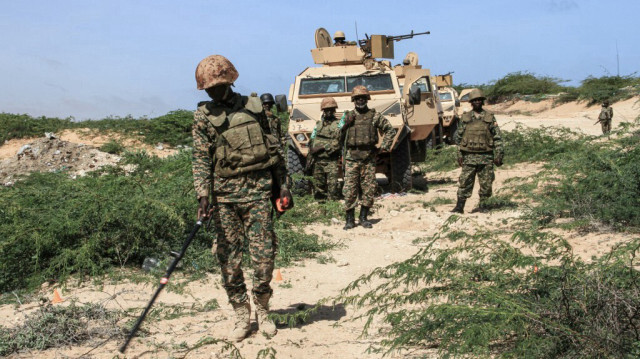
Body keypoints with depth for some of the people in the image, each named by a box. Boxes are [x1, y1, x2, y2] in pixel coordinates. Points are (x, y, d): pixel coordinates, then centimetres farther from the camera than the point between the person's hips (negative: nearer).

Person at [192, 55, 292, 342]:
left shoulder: (254, 106, 7)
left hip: (257, 190, 0)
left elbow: (274, 148, 13)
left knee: (263, 254, -2)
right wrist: (203, 195, -14)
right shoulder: (203, 116, 4)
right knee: (229, 259, 2)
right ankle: (241, 316, 16)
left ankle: (262, 310, 19)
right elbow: (201, 159, -1)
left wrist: (282, 185, 9)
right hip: (224, 193, 0)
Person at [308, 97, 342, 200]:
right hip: (318, 161, 5)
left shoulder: (338, 125, -2)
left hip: (331, 162, -5)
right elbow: (312, 142, 18)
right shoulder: (318, 124, 15)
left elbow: (337, 143, -12)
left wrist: (322, 147, -16)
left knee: (332, 186, -8)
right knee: (318, 186, 9)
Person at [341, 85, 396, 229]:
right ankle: (350, 219, 6)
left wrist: (385, 145, 1)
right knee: (349, 190, -4)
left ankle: (364, 217, 17)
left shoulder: (375, 116, 4)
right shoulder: (347, 116, 6)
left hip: (369, 158, 1)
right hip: (352, 158, 0)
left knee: (369, 189, 4)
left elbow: (390, 130, 9)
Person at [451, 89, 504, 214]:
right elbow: (459, 137, 10)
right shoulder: (465, 118, 7)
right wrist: (459, 155, 4)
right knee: (465, 182, -2)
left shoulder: (490, 117, 5)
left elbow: (498, 138, 4)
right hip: (469, 156, 0)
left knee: (486, 183, 3)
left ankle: (482, 206, 15)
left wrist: (498, 155, -2)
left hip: (486, 157, 0)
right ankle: (459, 206, 2)